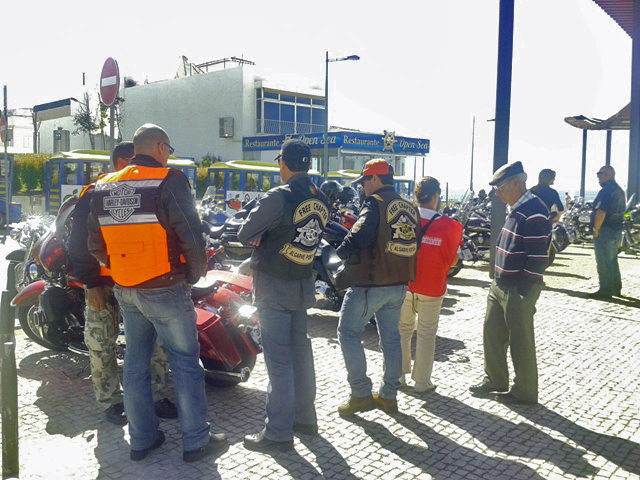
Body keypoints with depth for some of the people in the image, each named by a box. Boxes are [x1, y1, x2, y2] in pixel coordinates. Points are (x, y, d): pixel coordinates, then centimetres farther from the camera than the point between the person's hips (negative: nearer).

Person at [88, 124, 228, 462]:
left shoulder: (104, 188, 7)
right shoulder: (169, 182, -13)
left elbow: (95, 245, 9)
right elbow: (191, 235, -17)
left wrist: (122, 269, 17)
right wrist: (194, 274, -3)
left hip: (125, 292, 7)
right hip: (165, 290, -6)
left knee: (135, 364, 15)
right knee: (185, 364, 5)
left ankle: (141, 439, 27)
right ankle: (195, 441, 14)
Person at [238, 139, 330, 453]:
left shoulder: (278, 197, -19)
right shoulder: (321, 201, 4)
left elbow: (244, 235, -12)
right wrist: (271, 238, 2)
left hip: (274, 285, -7)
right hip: (303, 284, 7)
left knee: (278, 358, -2)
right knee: (300, 350, 17)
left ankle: (278, 433, 7)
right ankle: (305, 417, 29)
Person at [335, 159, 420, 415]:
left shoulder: (375, 203, -12)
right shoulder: (410, 208, 12)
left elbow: (360, 235, -23)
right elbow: (415, 243, 16)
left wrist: (341, 253, -6)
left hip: (370, 281, -8)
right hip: (399, 283, 8)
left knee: (348, 332, 3)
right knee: (391, 337, 15)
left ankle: (361, 394, 2)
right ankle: (388, 395, 23)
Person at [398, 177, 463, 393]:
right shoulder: (449, 226, -13)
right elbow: (453, 261, -6)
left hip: (404, 285, 2)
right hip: (432, 289, -2)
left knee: (403, 330, 18)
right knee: (426, 334, 11)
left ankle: (399, 375, 27)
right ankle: (422, 382, 19)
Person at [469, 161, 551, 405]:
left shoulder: (534, 213, -20)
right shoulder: (516, 210, 11)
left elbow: (537, 257, -22)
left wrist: (523, 293, -21)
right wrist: (497, 280, 17)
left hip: (518, 291, -9)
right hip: (500, 285, 9)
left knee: (520, 341, 4)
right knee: (492, 333, 17)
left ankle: (525, 391, 20)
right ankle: (495, 379, 34)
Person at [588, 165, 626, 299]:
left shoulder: (606, 191, -18)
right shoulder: (619, 190, 14)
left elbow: (601, 213, -27)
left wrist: (596, 230, -18)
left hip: (605, 231, -10)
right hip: (617, 230, 10)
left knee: (603, 262, -3)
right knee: (612, 260, 19)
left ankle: (605, 290, 1)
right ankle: (616, 288, 26)